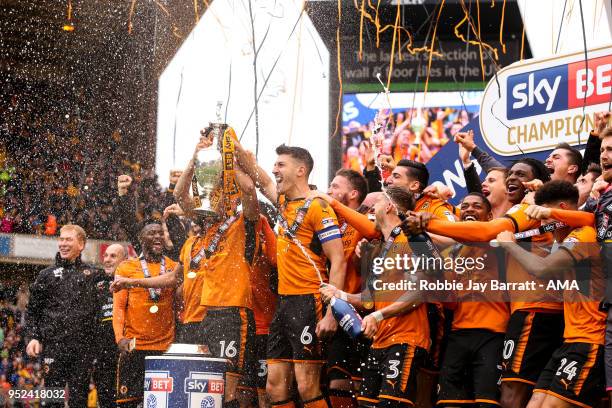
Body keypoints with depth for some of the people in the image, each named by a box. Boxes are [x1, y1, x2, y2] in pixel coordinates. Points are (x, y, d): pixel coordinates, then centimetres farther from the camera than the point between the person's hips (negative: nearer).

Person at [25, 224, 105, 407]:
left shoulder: (93, 274, 11)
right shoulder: (47, 275, 10)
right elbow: (32, 310, 10)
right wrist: (33, 337, -2)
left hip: (83, 347, 1)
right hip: (53, 346, -1)